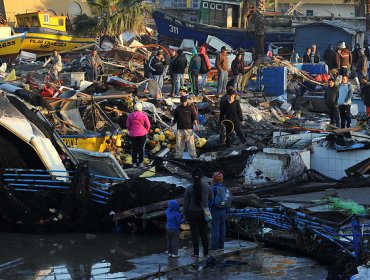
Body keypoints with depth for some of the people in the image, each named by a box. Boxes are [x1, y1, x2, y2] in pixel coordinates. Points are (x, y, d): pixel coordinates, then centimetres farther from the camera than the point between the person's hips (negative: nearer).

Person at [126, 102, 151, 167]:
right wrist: (146, 131, 13)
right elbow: (148, 125, -6)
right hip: (142, 134, -2)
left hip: (133, 134, 2)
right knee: (141, 148, 7)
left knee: (134, 149, 9)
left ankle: (134, 163, 11)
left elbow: (128, 125, 2)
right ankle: (141, 163, 10)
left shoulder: (130, 115, -4)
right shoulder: (143, 115, -10)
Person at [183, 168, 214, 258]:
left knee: (195, 233, 4)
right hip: (203, 213, 2)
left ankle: (196, 253, 3)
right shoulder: (207, 187, -7)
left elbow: (185, 203, -7)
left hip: (192, 213, -2)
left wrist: (185, 214, 5)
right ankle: (206, 252, 19)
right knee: (204, 232, 13)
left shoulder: (189, 189, -13)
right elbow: (211, 199, 5)